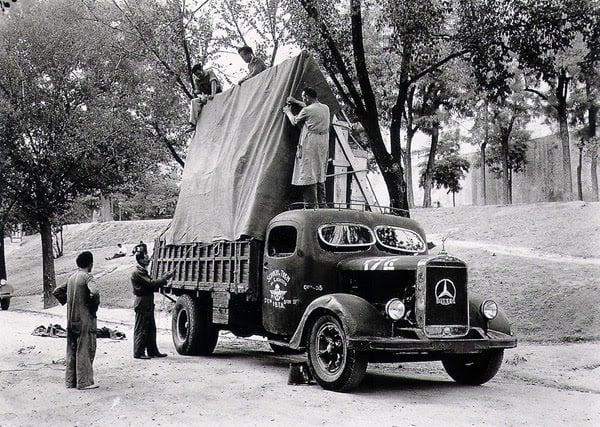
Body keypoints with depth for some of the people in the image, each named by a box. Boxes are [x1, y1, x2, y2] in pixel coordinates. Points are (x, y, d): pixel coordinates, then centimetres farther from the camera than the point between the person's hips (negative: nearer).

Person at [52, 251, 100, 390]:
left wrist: (68, 304, 16)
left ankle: (70, 380, 18)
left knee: (72, 350, 13)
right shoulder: (87, 277, -12)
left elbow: (57, 292, 19)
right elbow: (94, 292, -30)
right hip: (85, 318, -8)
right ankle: (84, 382, -2)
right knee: (85, 349, -3)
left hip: (71, 319, 8)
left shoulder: (72, 277, 11)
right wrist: (95, 306, -13)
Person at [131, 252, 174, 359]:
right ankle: (138, 353, 2)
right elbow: (151, 284, -21)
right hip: (142, 304, -10)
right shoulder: (137, 273, -14)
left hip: (148, 304, 10)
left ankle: (153, 351, 19)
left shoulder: (143, 272, 18)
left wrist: (164, 280, 6)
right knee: (141, 329, -4)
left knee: (151, 329, 13)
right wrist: (165, 278, -15)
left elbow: (152, 287, 17)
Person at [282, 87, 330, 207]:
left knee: (308, 173, -3)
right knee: (320, 173, 15)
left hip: (310, 144, -7)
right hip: (323, 144, 7)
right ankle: (321, 202, 18)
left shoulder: (307, 110, -13)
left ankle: (311, 203, -5)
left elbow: (294, 121, 5)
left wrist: (288, 111, 24)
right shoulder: (325, 108, 9)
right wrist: (295, 101, 37)